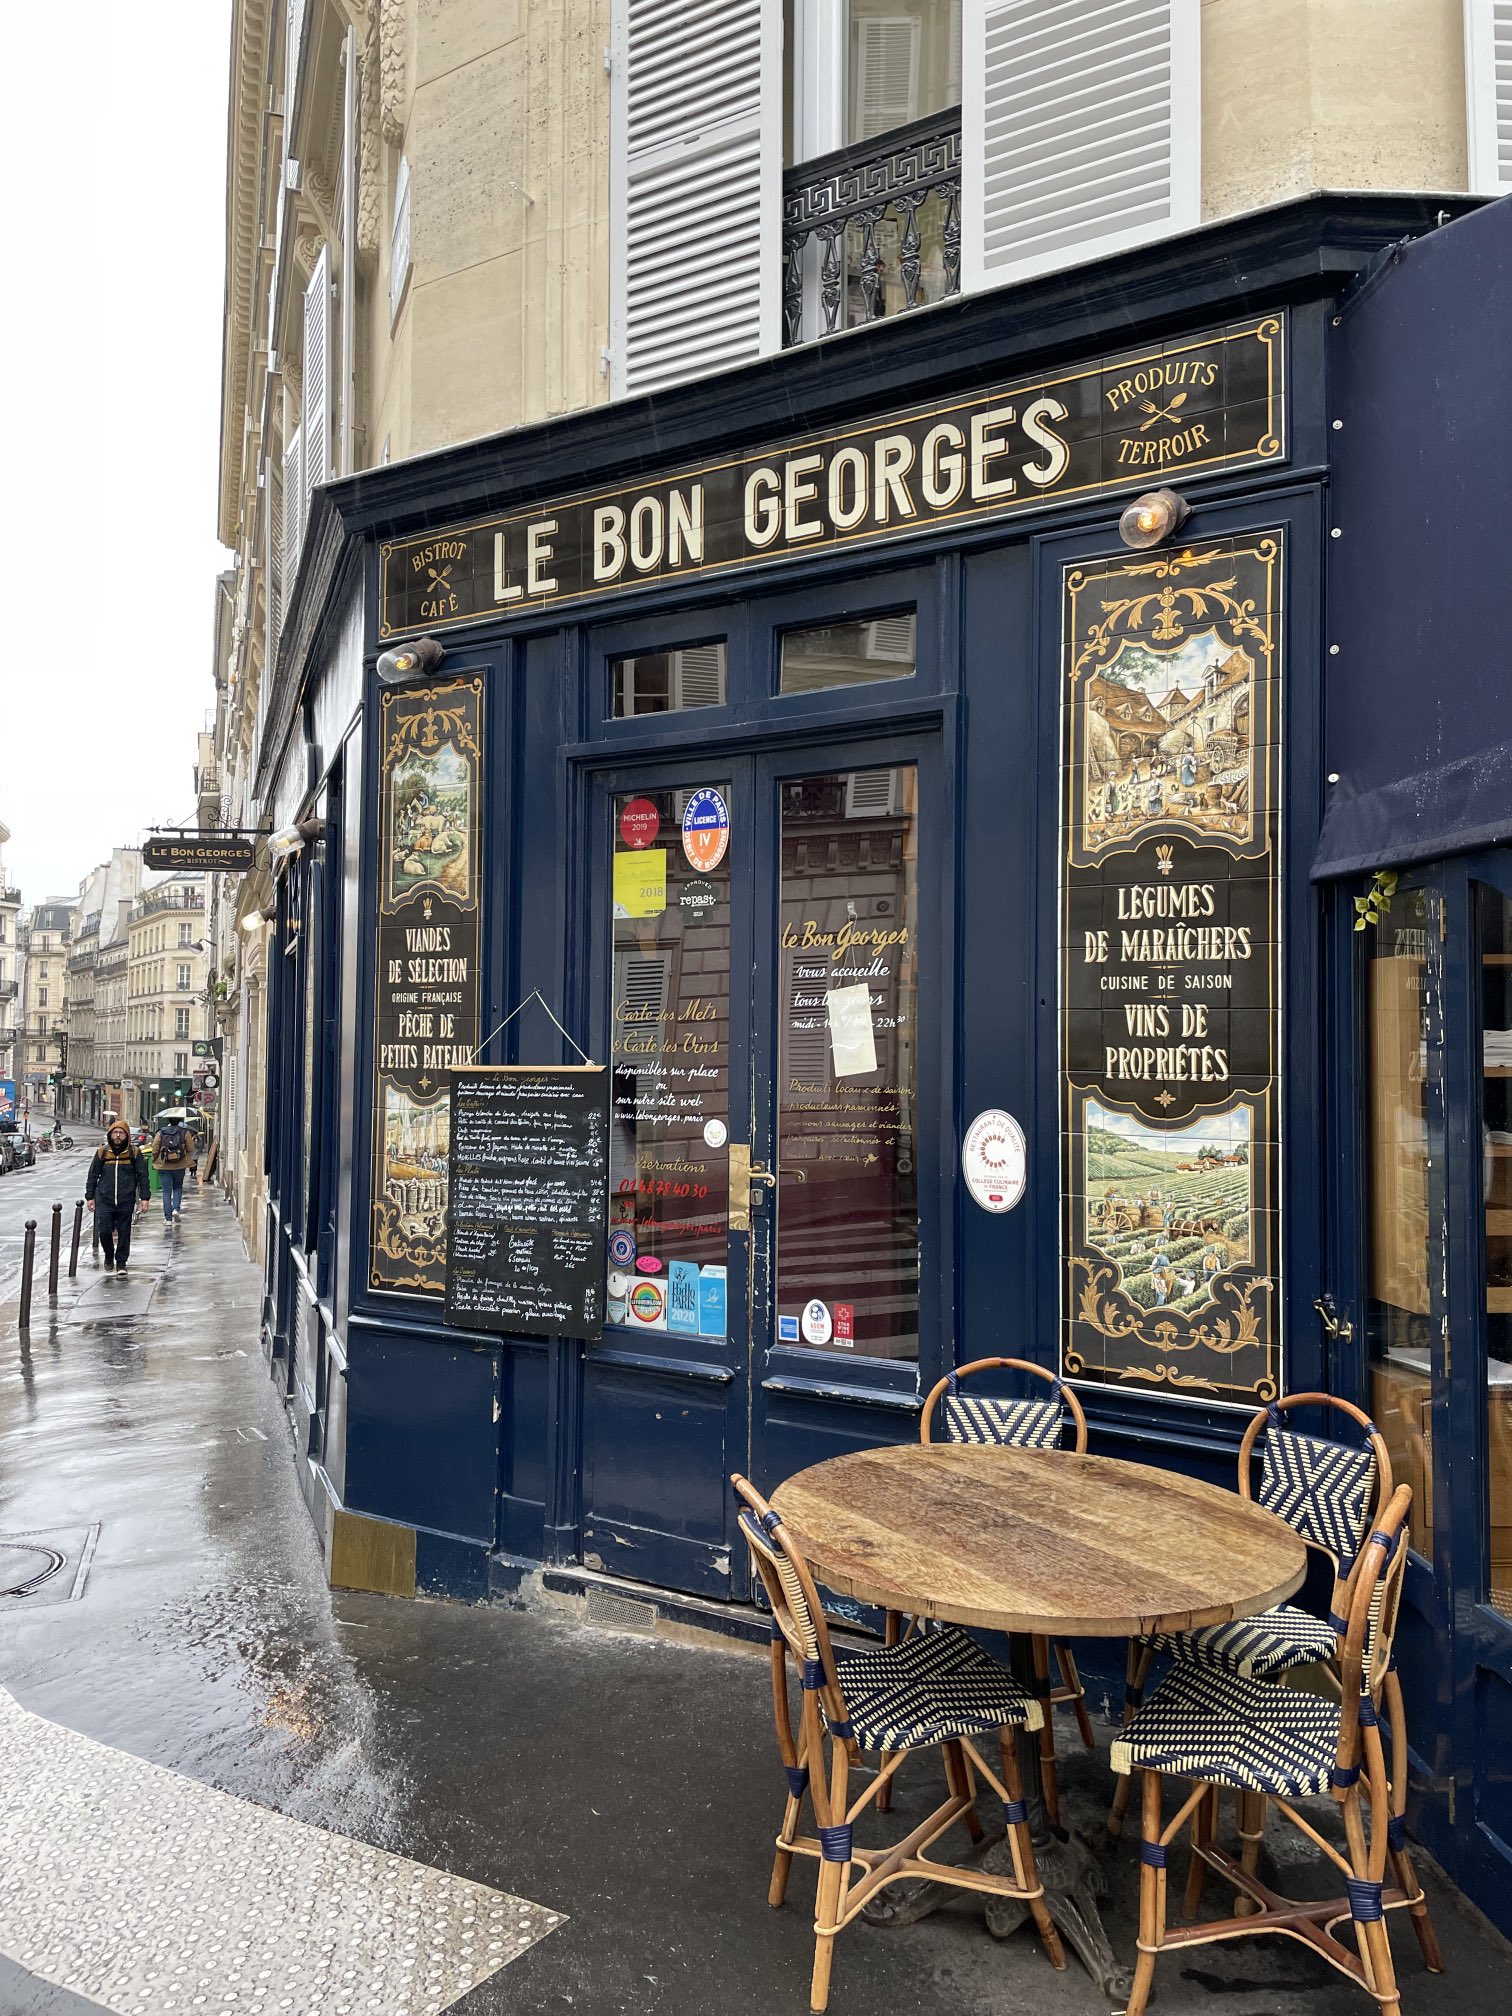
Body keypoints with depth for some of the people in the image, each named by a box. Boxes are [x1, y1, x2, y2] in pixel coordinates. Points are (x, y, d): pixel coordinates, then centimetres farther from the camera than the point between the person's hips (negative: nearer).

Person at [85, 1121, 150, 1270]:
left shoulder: (134, 1152, 1)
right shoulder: (102, 1152, 3)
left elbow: (142, 1176, 3)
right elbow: (93, 1176, 10)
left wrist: (144, 1197, -1)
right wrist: (90, 1197, 7)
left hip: (126, 1202, 0)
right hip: (104, 1201, 0)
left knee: (124, 1232, 5)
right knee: (104, 1231, -3)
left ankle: (121, 1262, 19)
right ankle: (109, 1256, 24)